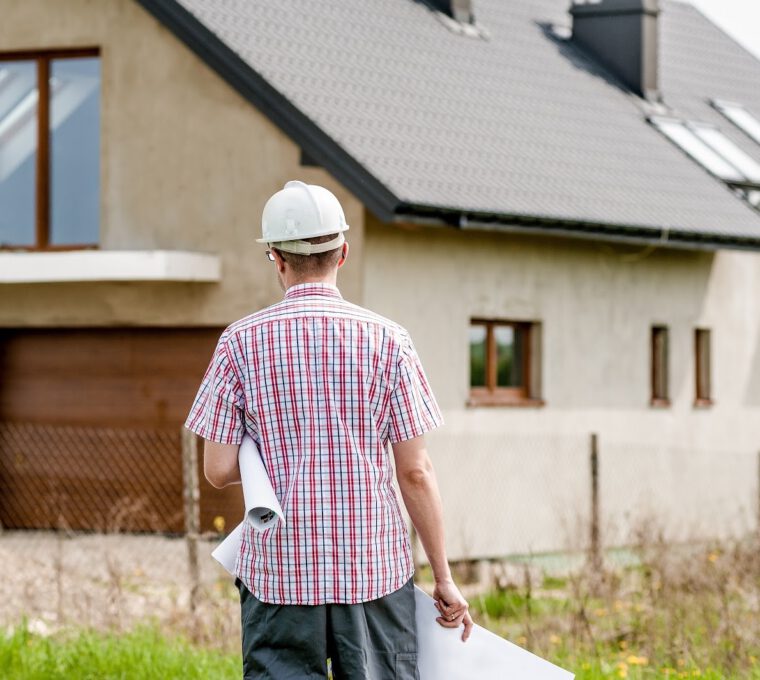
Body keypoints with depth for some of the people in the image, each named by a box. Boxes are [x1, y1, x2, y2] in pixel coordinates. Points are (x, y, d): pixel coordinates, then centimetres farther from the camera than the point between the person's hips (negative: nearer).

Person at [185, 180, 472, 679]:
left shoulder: (242, 342, -2)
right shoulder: (387, 340, -2)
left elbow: (218, 470, -2)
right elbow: (415, 472, -2)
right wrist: (444, 578, 5)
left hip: (278, 569, 0)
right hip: (375, 566, 0)